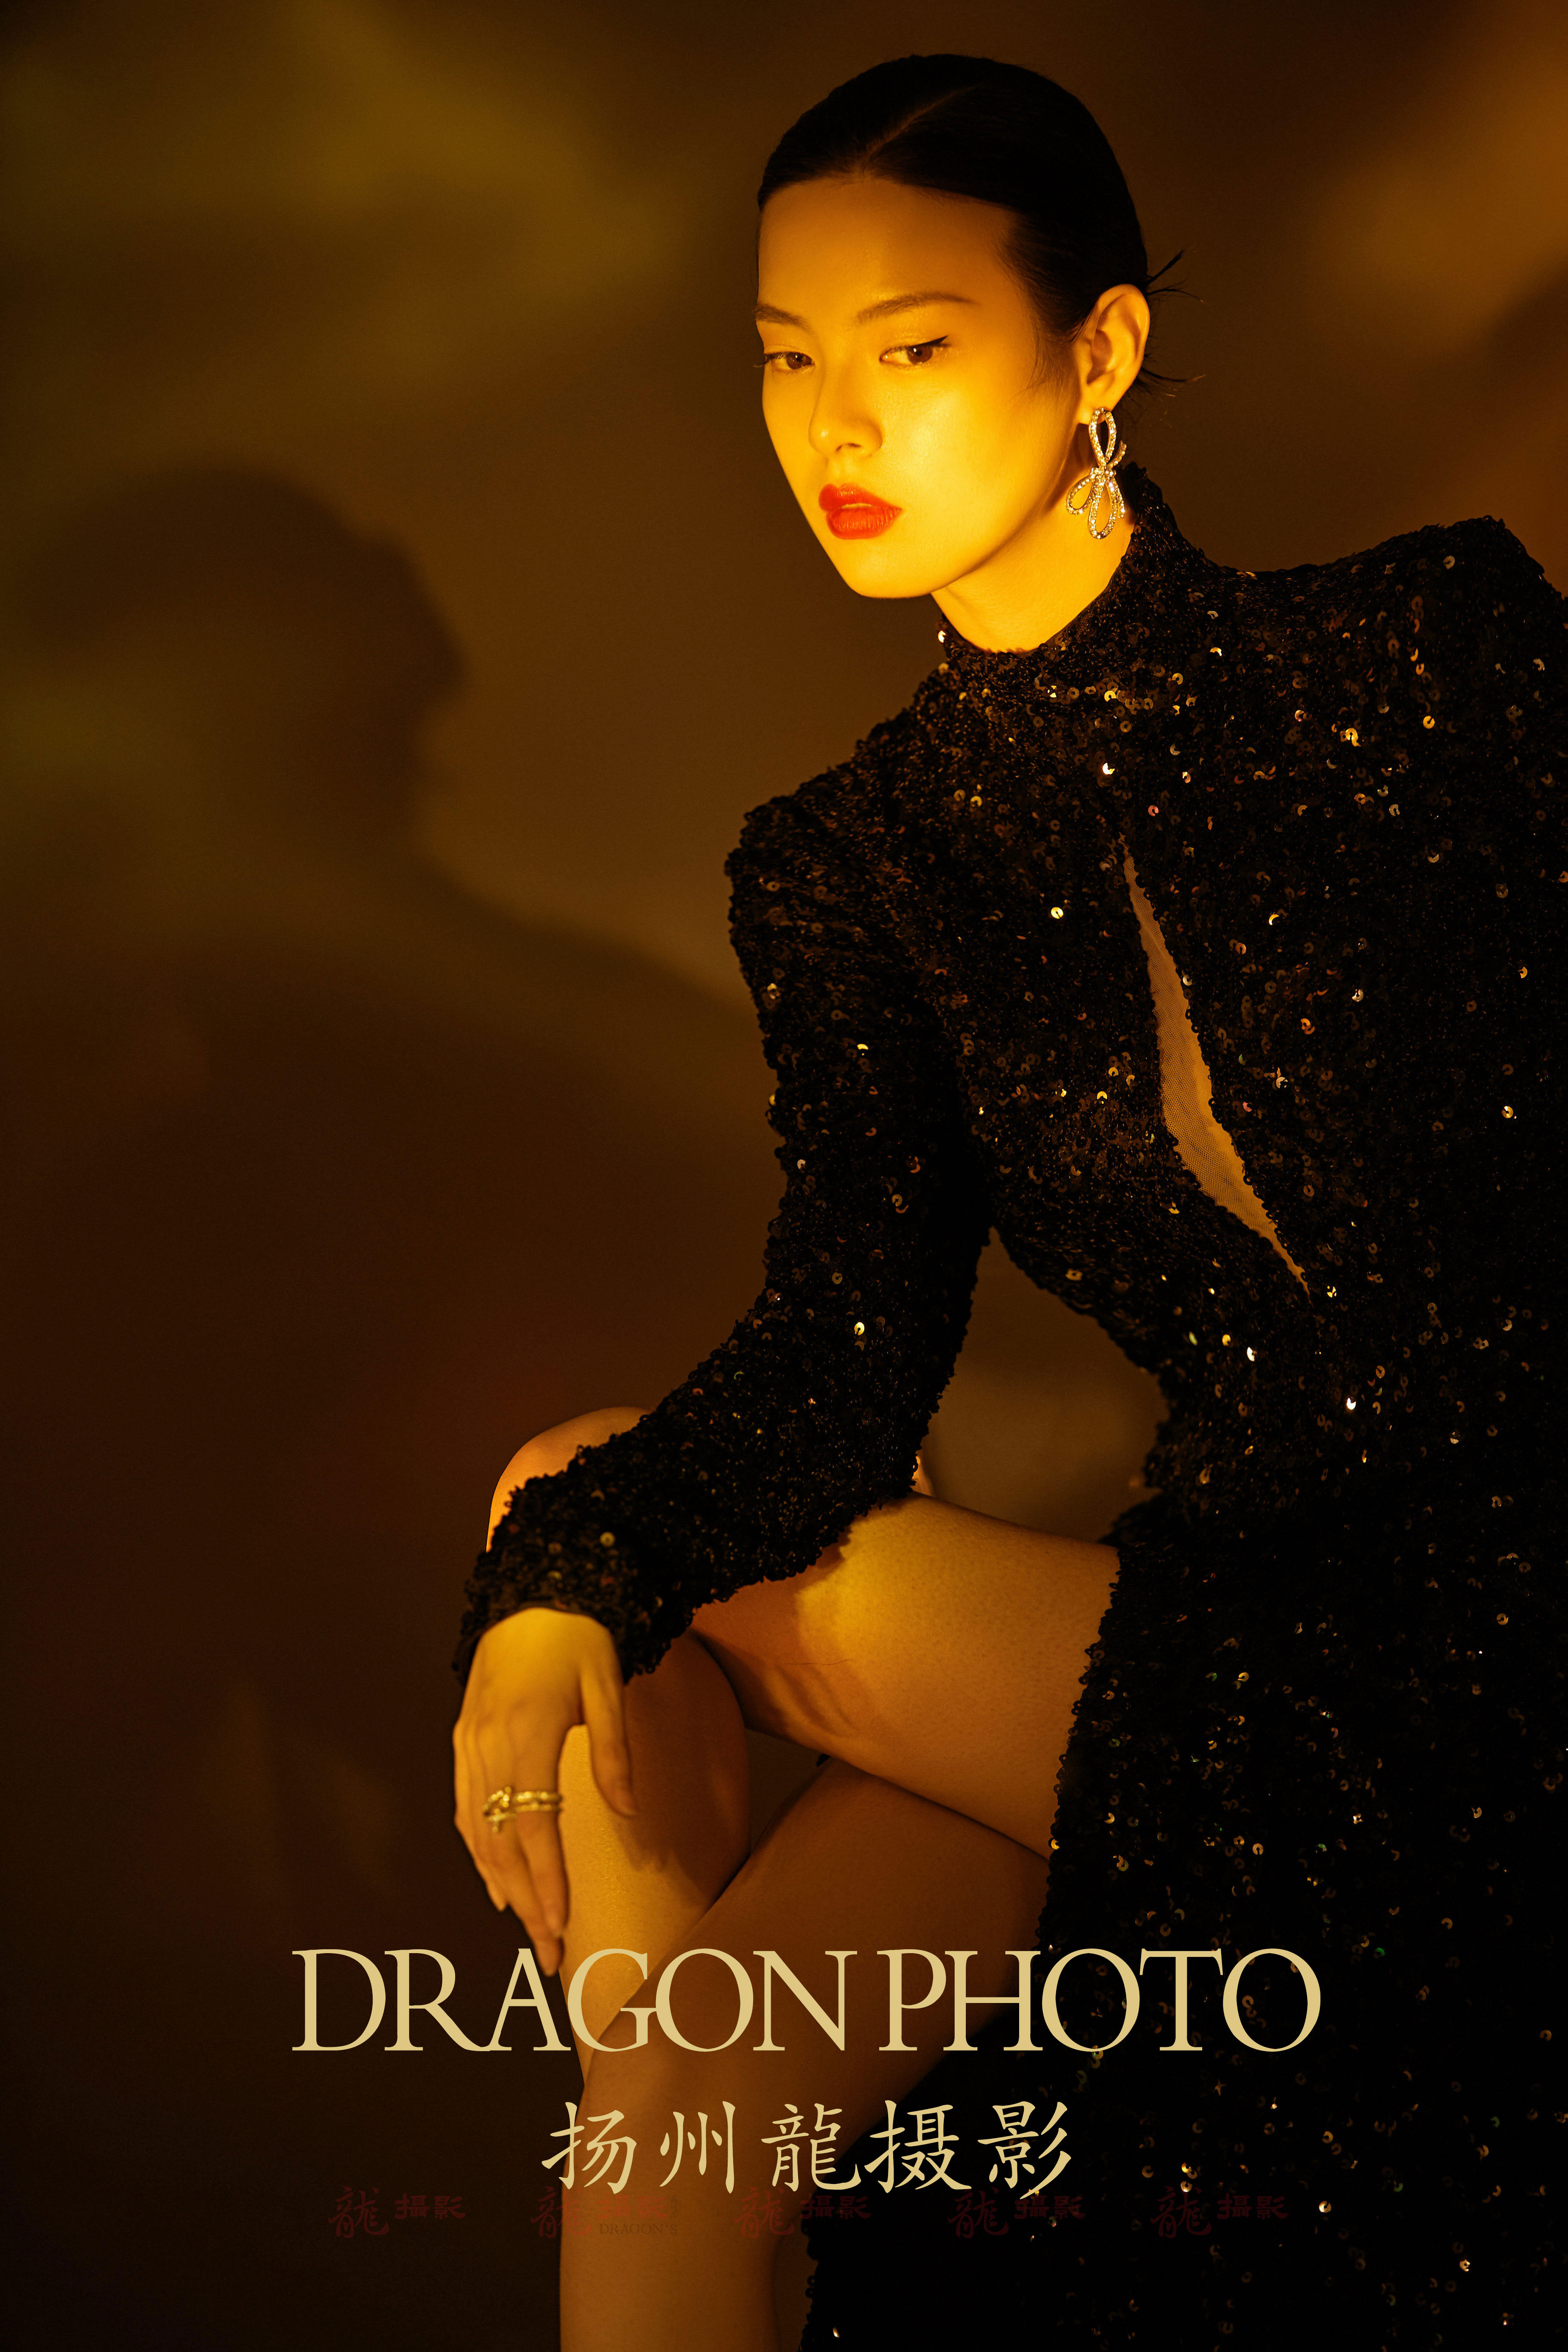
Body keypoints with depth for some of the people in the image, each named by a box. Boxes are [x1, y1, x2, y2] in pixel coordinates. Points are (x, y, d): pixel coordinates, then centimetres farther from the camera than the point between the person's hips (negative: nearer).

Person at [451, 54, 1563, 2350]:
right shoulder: (845, 866, 8)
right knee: (681, 2062, -14)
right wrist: (566, 1585, -22)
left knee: (740, 1597, -14)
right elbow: (852, 1338, -3)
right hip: (1221, 1610, 4)